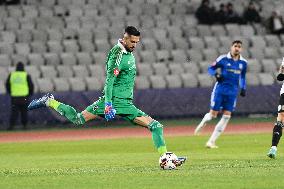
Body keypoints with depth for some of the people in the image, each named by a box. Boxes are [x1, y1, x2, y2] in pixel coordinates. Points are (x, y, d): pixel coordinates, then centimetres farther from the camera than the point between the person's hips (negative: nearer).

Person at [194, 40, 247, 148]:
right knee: (213, 114, -4)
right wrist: (216, 74, -19)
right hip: (220, 90, -4)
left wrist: (243, 88, 10)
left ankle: (211, 141, 1)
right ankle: (202, 124, 31)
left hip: (232, 92, 4)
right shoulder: (223, 59, -6)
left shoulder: (243, 62, 6)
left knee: (226, 116, -4)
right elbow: (210, 69, 1)